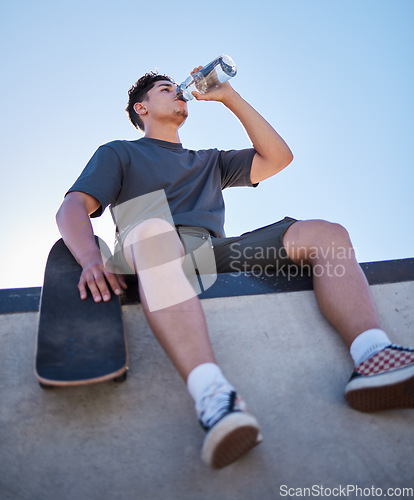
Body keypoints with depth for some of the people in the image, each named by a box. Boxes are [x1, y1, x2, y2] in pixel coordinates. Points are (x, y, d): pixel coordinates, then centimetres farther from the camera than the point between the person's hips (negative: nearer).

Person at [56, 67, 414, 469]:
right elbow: (72, 208, 9)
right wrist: (90, 259, -16)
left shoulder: (209, 161, 40)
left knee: (323, 233, -14)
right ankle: (213, 397, -58)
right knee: (154, 228, -40)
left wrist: (229, 97, 30)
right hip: (154, 254, -4)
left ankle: (374, 359, -39)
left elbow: (278, 157, 31)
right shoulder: (118, 154, 27)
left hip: (218, 253, 4)